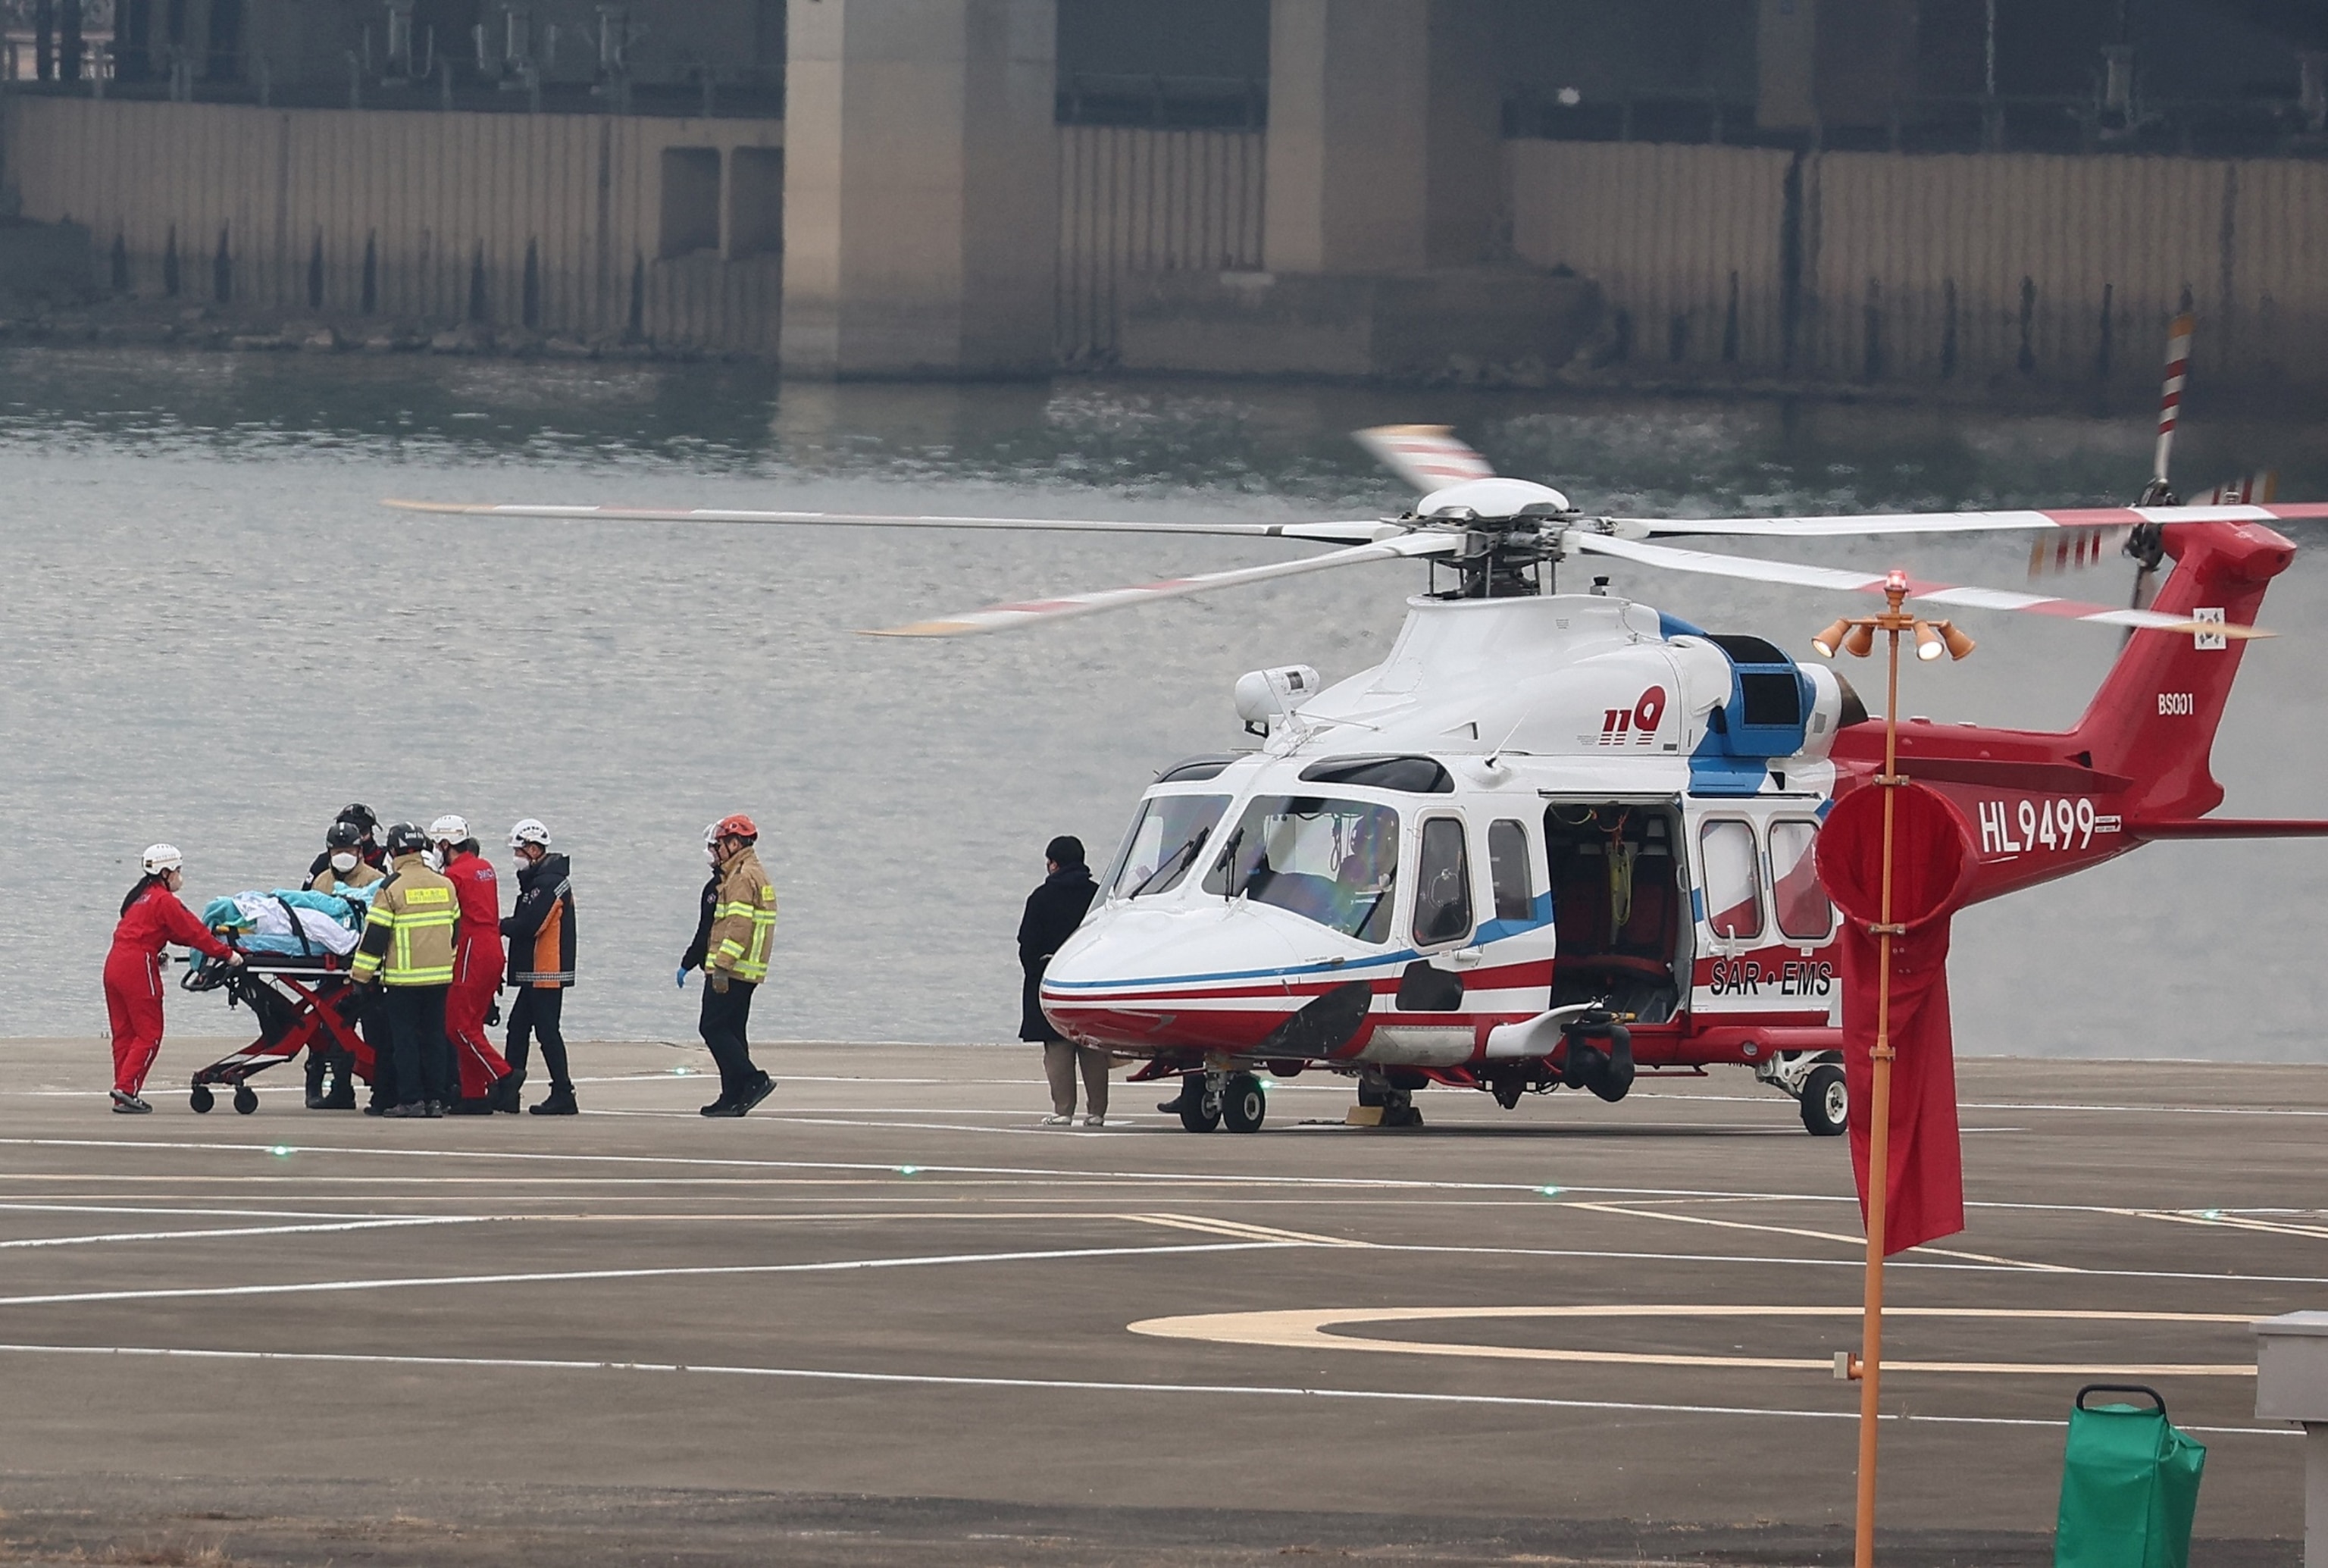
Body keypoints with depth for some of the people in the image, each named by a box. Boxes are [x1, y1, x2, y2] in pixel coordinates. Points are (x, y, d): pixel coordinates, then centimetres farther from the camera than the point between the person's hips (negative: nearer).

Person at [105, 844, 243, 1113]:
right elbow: (193, 932, -8)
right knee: (149, 1034, -4)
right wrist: (226, 953, -3)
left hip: (115, 963, 9)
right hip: (138, 967, -9)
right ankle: (126, 1088, -13)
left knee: (124, 1033, 10)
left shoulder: (142, 897, 22)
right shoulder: (164, 900, -7)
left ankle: (123, 1096, 10)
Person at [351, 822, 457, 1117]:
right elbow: (454, 929, 19)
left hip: (403, 978, -5)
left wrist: (361, 975, -2)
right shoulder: (446, 886, 8)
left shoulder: (391, 888, -9)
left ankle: (411, 1099, -3)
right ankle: (436, 1098, 9)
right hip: (440, 977, 5)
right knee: (434, 1036, 10)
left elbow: (375, 935, -9)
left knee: (405, 1038, 0)